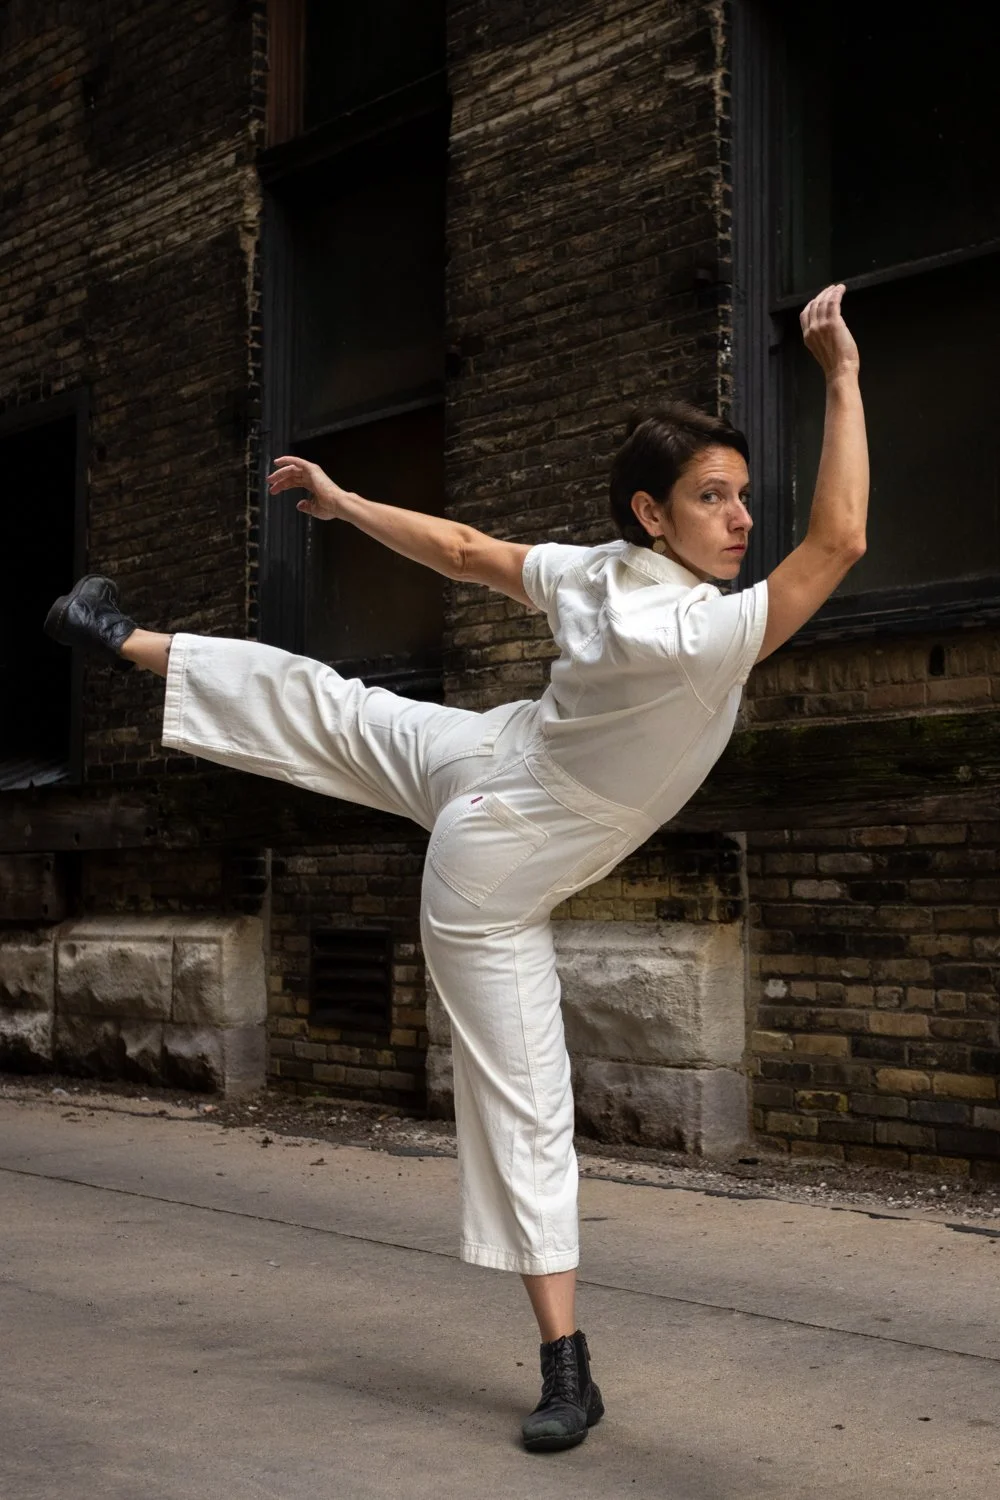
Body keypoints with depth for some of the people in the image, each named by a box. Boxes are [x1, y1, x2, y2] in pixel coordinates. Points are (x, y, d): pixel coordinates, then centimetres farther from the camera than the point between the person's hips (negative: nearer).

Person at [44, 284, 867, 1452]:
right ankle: (565, 1370, 10)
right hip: (497, 875, -6)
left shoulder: (586, 575, -15)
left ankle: (129, 644, 52)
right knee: (522, 1101, 0)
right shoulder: (710, 636, -35)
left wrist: (339, 501, 15)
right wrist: (842, 375, -33)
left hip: (472, 765, 6)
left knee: (334, 707, 32)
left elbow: (459, 549, -1)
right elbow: (839, 541, -38)